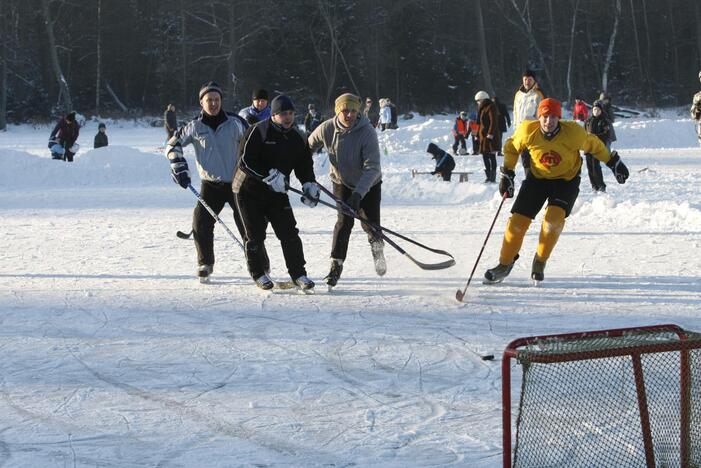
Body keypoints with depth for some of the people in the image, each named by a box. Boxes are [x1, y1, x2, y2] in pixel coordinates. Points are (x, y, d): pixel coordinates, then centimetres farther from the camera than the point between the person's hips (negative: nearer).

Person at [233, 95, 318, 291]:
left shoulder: (298, 138, 2)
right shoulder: (258, 132, -16)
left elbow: (304, 164, 10)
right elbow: (245, 161, -22)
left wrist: (309, 184, -9)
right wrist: (269, 175, -29)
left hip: (277, 193, 4)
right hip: (249, 189, -4)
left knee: (289, 233, -4)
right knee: (255, 235, 2)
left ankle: (298, 274, 4)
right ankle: (258, 274, 19)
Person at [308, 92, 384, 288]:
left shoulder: (367, 132, -29)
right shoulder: (327, 129, -19)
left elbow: (372, 167, -32)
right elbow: (308, 147, 1)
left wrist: (358, 194, -41)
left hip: (368, 184, -1)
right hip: (342, 182, 2)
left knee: (370, 224, -2)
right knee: (344, 220, -14)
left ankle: (377, 250, 32)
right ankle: (336, 265, -7)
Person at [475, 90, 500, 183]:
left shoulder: (491, 107, -9)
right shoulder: (482, 108, 19)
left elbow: (493, 122, -17)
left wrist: (490, 134, -23)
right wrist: (477, 136, 22)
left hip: (490, 137, -10)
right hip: (483, 136, 10)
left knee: (491, 156, -8)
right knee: (485, 156, 9)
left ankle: (493, 177, -8)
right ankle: (488, 176, 13)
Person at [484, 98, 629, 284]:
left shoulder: (573, 133, -25)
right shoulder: (528, 131, -21)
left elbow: (593, 145, -4)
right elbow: (511, 147, 0)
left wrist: (613, 162, 4)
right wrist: (507, 174, -4)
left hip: (566, 179, -2)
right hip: (537, 177, 2)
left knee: (554, 217, -25)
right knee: (518, 220, -6)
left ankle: (540, 261, -3)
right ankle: (505, 264, 15)